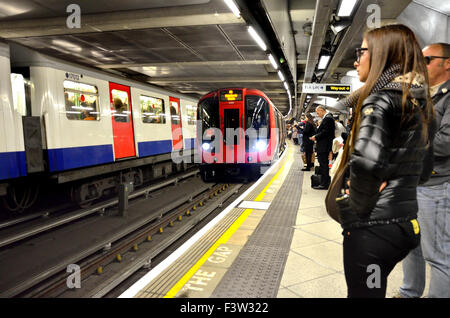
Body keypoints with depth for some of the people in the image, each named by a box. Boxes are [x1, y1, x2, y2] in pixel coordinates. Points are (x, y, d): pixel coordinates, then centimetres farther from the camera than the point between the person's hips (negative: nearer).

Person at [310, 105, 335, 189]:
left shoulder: (327, 118, -15)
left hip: (324, 147, -10)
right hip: (323, 147, 10)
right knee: (323, 165, 14)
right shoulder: (327, 118, 17)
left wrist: (316, 137, -11)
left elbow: (325, 132, -21)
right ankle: (324, 183, 21)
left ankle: (324, 184, 0)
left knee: (324, 165, -6)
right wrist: (316, 136, 9)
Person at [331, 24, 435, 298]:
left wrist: (354, 210, -16)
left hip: (372, 226, -9)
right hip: (406, 222, 9)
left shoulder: (380, 99, -15)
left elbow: (366, 163, -31)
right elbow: (423, 171, 18)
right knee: (374, 288, 26)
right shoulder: (420, 104, 12)